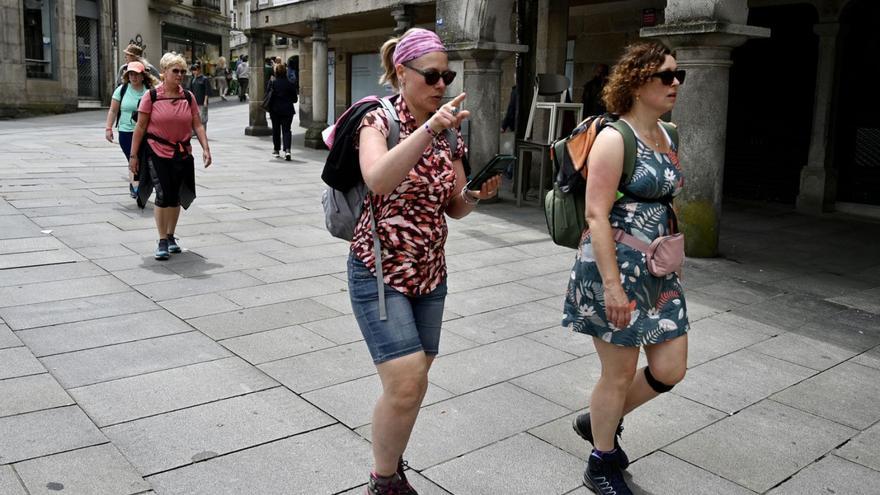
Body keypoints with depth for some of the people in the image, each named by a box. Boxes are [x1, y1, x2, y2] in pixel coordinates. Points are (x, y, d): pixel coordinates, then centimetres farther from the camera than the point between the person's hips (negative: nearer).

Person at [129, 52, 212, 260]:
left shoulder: (188, 97, 5)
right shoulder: (151, 96, -5)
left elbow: (197, 125, 4)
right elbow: (140, 127, -3)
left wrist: (205, 148, -8)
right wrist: (134, 155, -4)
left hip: (182, 154, 4)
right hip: (157, 153, -4)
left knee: (175, 196, 12)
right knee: (163, 195, -10)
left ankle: (171, 236, 27)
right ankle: (162, 241, 0)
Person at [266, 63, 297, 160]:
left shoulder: (271, 83, -6)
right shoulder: (290, 84, -6)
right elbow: (294, 99, 0)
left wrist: (269, 109, 12)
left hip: (275, 109, 0)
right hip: (287, 110, 0)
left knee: (276, 130, 14)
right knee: (286, 130, 0)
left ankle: (276, 150, 22)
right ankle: (287, 150, -18)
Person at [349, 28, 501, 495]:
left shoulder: (449, 134, 6)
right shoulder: (379, 119, -11)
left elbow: (454, 207, 11)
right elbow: (377, 180, -32)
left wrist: (477, 194, -10)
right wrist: (429, 128, -37)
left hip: (431, 272, 6)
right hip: (379, 271, -6)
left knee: (412, 384, 13)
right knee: (406, 383, -13)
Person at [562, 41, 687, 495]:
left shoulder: (666, 137, 11)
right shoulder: (614, 138, -14)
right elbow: (597, 215, -19)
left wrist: (671, 255, 19)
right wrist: (612, 284, -23)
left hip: (658, 271, 8)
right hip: (614, 269, -8)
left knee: (670, 369, 10)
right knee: (620, 373, 5)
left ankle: (598, 422, 34)